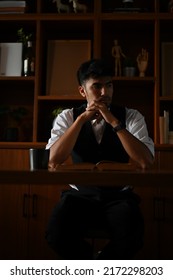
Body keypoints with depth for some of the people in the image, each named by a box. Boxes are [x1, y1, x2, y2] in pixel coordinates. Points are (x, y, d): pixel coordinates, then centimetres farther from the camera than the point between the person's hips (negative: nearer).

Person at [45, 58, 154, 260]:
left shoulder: (131, 116, -2)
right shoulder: (67, 117, 0)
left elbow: (145, 162, -17)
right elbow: (53, 161, -16)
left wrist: (114, 122, -22)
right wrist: (82, 119, -20)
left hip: (119, 196, 0)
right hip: (80, 195, 1)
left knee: (131, 237, -31)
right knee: (56, 234, -29)